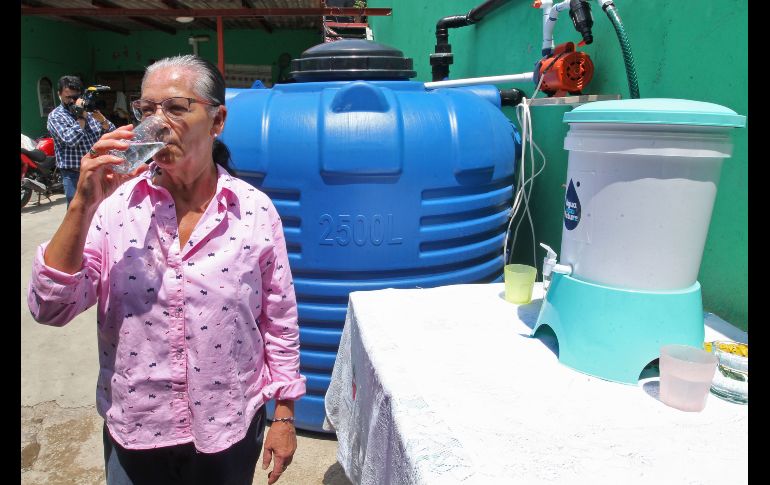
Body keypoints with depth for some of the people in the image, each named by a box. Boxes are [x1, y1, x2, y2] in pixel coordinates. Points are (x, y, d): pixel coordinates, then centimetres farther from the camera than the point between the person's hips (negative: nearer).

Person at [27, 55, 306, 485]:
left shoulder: (256, 211, -10)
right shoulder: (114, 205, -9)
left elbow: (279, 322, -4)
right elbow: (50, 308, -13)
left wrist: (284, 416, 0)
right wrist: (84, 204, -23)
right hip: (132, 432, 1)